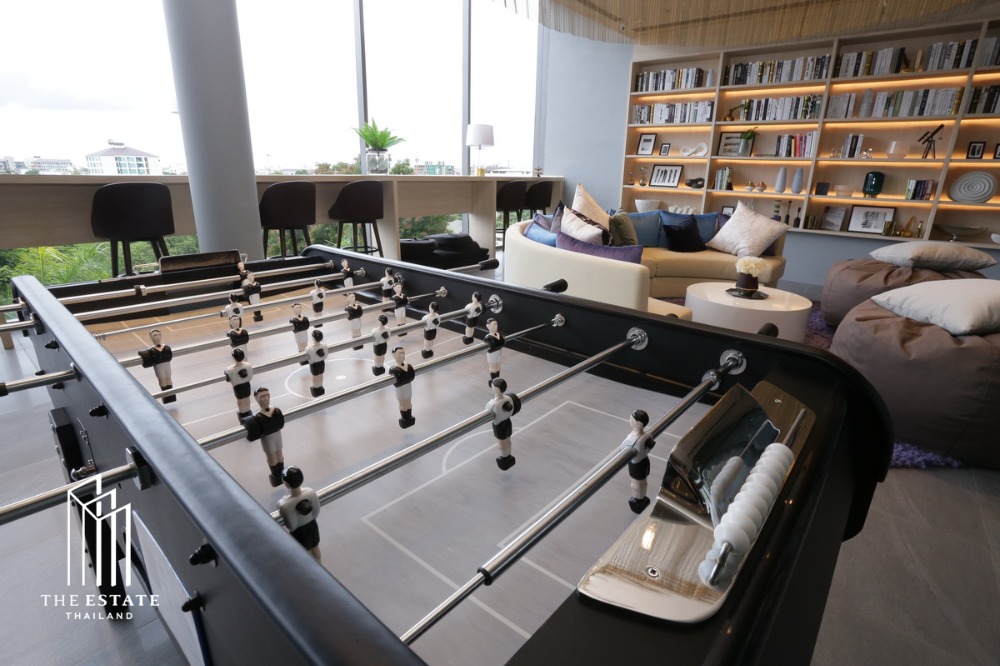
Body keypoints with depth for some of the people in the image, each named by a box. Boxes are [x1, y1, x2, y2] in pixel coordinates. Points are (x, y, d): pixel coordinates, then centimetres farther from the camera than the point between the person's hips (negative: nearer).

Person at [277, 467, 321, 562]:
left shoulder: (285, 505, -38)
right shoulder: (311, 492, -26)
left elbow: (292, 527, -23)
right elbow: (316, 513, -10)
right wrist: (308, 519, 10)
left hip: (299, 532, -4)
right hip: (312, 525, 4)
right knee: (315, 548, 33)